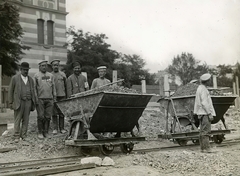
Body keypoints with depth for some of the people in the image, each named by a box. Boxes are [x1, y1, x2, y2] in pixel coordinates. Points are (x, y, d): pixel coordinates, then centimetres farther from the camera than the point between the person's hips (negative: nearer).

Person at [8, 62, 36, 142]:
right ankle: (16, 136, 5)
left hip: (28, 102, 3)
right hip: (18, 102, -3)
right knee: (17, 120, -1)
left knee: (26, 120, 4)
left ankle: (23, 135, 11)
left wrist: (34, 103, 9)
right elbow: (11, 91, 3)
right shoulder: (15, 78, 2)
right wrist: (11, 103, -2)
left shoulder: (30, 79, 12)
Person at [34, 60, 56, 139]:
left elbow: (53, 87, 15)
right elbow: (34, 88, 1)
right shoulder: (36, 76, 4)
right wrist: (35, 98, -6)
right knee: (41, 116, -2)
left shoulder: (51, 75, 14)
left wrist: (54, 97, 9)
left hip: (49, 99, 3)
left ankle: (46, 132, 13)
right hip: (40, 99, -3)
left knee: (48, 117, 3)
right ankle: (40, 133, 7)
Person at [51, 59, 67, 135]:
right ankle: (55, 129, 7)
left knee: (62, 113, 3)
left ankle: (62, 128, 10)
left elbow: (66, 85, 12)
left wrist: (66, 96, 8)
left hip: (62, 96, 1)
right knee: (54, 113, 0)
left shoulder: (62, 74, 11)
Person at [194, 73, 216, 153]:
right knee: (206, 131, -11)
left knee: (203, 131, 11)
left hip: (201, 113, 10)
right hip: (205, 113, -10)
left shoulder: (200, 88, 18)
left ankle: (203, 148, 14)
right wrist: (210, 113, -18)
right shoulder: (203, 89, -13)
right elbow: (204, 103, -19)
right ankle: (206, 148, -12)